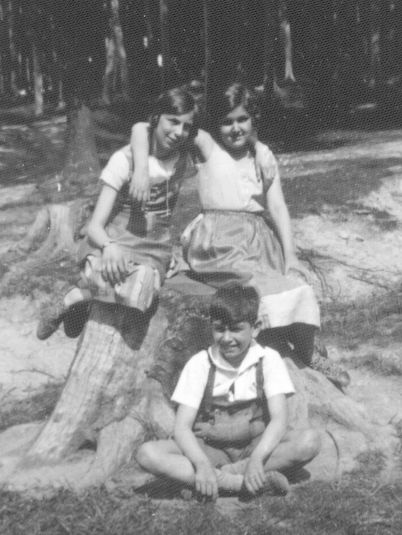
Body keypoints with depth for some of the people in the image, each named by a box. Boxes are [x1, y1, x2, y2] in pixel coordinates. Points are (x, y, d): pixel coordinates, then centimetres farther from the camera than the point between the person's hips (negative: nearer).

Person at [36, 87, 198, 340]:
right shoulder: (125, 159, -8)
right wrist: (108, 246, -34)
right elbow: (95, 225, -13)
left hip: (153, 251, 3)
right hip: (113, 241, -3)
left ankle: (75, 296, -10)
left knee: (141, 283, -35)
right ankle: (70, 301, -9)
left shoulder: (185, 160, 5)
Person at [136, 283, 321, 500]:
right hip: (210, 451, 0)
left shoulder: (268, 360, -2)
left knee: (309, 440, -28)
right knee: (147, 453, -26)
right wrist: (202, 464, -30)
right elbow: (182, 427, -10)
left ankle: (223, 475, -27)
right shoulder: (199, 364, -2)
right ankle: (238, 482, -36)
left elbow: (279, 419, -14)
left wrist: (256, 459, -33)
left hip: (257, 446, 0)